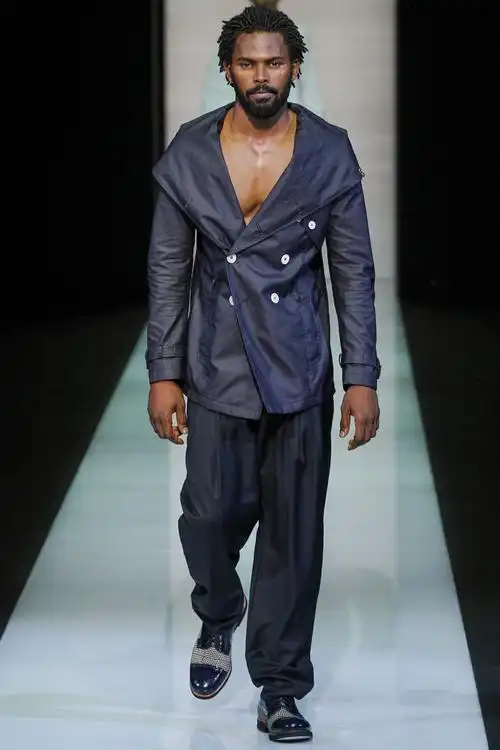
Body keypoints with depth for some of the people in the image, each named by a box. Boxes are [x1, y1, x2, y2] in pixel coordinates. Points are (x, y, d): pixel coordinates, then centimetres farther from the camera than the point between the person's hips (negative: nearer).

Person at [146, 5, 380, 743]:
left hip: (300, 370, 0)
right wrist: (163, 373, -1)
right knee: (210, 513, 1)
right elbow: (168, 267, 2)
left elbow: (353, 270, -1)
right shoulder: (189, 153, -3)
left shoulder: (330, 152, -4)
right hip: (217, 369, 0)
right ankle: (219, 616, 35)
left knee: (293, 528, 2)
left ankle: (280, 686, 13)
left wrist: (362, 378, -5)